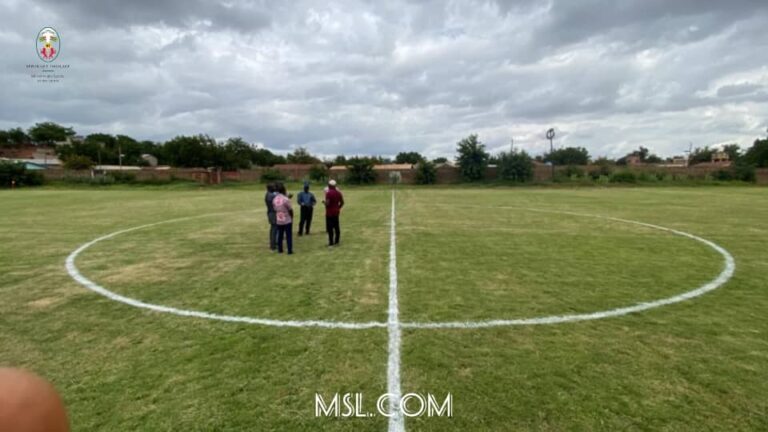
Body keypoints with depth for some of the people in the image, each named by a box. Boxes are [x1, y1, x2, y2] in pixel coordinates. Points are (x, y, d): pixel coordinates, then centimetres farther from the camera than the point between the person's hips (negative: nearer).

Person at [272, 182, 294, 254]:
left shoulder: (274, 199, -1)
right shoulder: (286, 199, -18)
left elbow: (275, 210, 6)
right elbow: (290, 210, -11)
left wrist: (275, 219, 16)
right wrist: (292, 217, 6)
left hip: (278, 221, 5)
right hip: (287, 221, -5)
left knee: (280, 235, 15)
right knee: (288, 236, 2)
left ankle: (280, 250, 21)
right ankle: (290, 251, 5)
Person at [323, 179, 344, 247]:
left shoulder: (328, 193, -15)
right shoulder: (338, 193, 6)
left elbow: (327, 203, -21)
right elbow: (342, 202, 10)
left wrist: (324, 201, 0)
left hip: (329, 213, -7)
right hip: (336, 212, 7)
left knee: (330, 228, -3)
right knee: (336, 227, 12)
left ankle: (331, 242, -3)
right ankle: (336, 241, 18)